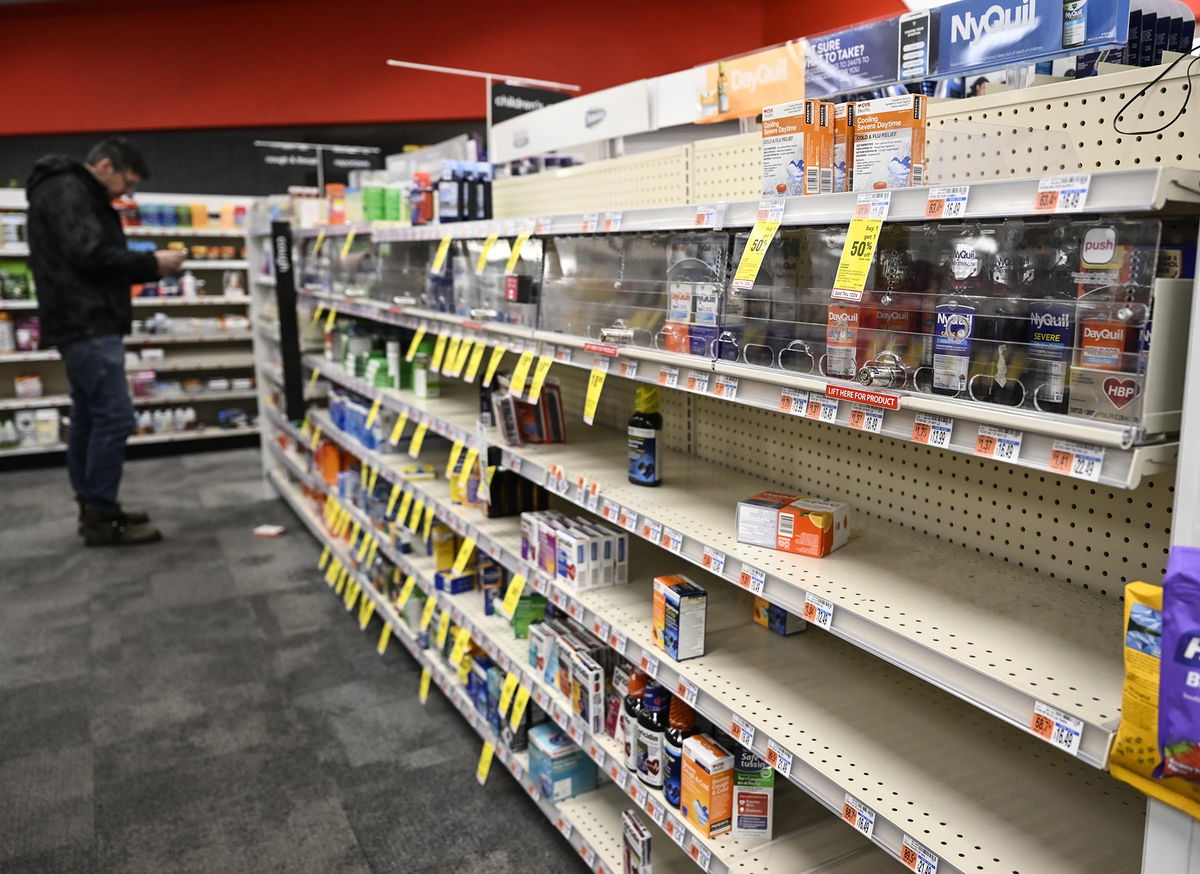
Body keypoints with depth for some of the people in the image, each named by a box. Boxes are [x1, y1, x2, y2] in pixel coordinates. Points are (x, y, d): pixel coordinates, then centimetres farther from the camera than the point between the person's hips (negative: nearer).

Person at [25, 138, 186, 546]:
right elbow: (88, 254, -22)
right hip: (87, 323, -11)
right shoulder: (68, 192, -11)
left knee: (89, 417, 12)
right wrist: (150, 263, -13)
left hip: (83, 323, 11)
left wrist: (144, 267, 7)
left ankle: (93, 508, 19)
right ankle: (100, 516, -5)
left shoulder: (74, 193, 23)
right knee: (114, 416, -11)